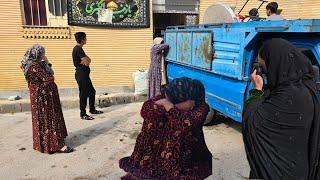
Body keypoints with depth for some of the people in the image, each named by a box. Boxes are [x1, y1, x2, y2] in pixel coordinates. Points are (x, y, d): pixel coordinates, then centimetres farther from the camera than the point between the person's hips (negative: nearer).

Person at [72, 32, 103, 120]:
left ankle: (92, 110, 29)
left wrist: (85, 60, -8)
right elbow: (87, 62, -21)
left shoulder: (78, 49, 16)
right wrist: (85, 61, -1)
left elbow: (88, 60, 11)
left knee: (92, 91, 17)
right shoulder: (78, 49, -17)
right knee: (83, 94, -3)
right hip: (81, 74, -10)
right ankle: (83, 114, 6)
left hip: (84, 74, 10)